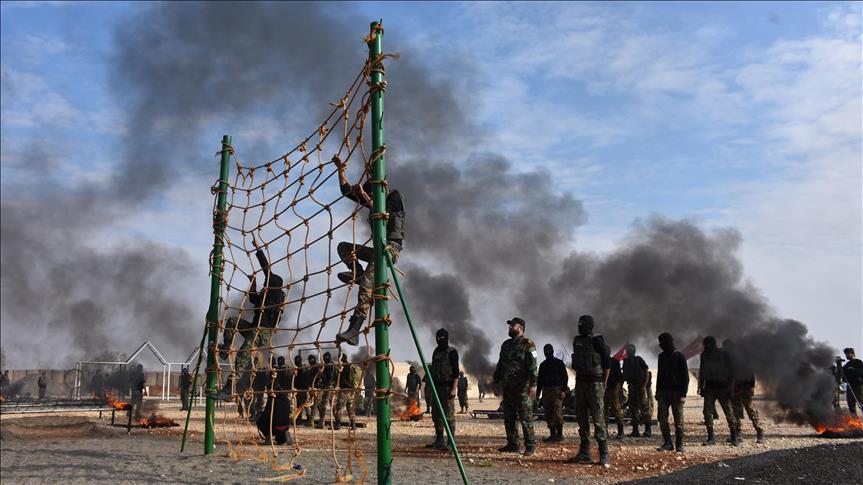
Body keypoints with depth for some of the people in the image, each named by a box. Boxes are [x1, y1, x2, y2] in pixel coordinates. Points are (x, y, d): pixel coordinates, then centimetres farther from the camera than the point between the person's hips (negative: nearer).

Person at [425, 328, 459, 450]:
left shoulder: (451, 352, -8)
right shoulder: (436, 351, 14)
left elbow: (456, 371, -12)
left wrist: (454, 388, -19)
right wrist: (429, 383, 17)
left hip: (447, 387, -8)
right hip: (437, 386, 8)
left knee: (449, 415, -7)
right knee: (436, 415, 11)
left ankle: (451, 442, -2)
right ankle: (439, 440, 21)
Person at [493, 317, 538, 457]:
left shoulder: (528, 345, -6)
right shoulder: (506, 344, 16)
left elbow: (533, 366, -14)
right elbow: (500, 364, 23)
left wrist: (533, 384, -20)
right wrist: (497, 380, 19)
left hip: (522, 387, -7)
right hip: (507, 387, 7)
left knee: (526, 418, -4)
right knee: (509, 418, 9)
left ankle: (530, 445, 4)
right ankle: (513, 445, 18)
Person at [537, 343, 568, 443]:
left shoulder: (559, 363, 2)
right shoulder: (543, 365, 16)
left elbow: (565, 377, -2)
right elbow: (539, 380, 19)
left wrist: (563, 390, -13)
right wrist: (538, 394, 14)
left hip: (557, 390, -5)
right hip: (546, 391, 5)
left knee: (557, 413, -13)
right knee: (548, 414, 3)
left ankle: (560, 434, -6)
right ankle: (552, 435, 8)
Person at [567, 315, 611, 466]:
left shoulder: (597, 341, -9)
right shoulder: (576, 341, 11)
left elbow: (607, 363, -8)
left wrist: (603, 384, -7)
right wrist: (578, 380, 14)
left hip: (595, 383, -7)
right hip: (580, 383, 7)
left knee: (598, 419, -6)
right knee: (582, 419, 8)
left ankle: (604, 454, -1)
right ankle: (584, 453, 15)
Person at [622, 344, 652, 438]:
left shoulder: (639, 360, -3)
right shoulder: (626, 361, 11)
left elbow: (647, 373, -5)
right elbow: (624, 375, 17)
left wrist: (644, 386, -13)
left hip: (641, 387, -5)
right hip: (632, 387, 5)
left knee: (645, 408, -8)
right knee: (633, 409, 6)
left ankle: (648, 430, -4)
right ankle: (635, 430, 11)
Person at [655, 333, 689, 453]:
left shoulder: (679, 357, -4)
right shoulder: (661, 356, 12)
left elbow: (685, 376, -6)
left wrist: (683, 394, -13)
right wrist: (657, 391, 13)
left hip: (676, 392, -5)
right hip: (663, 391, 5)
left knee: (678, 421, 0)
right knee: (662, 418, -1)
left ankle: (679, 445, 8)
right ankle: (667, 443, 7)